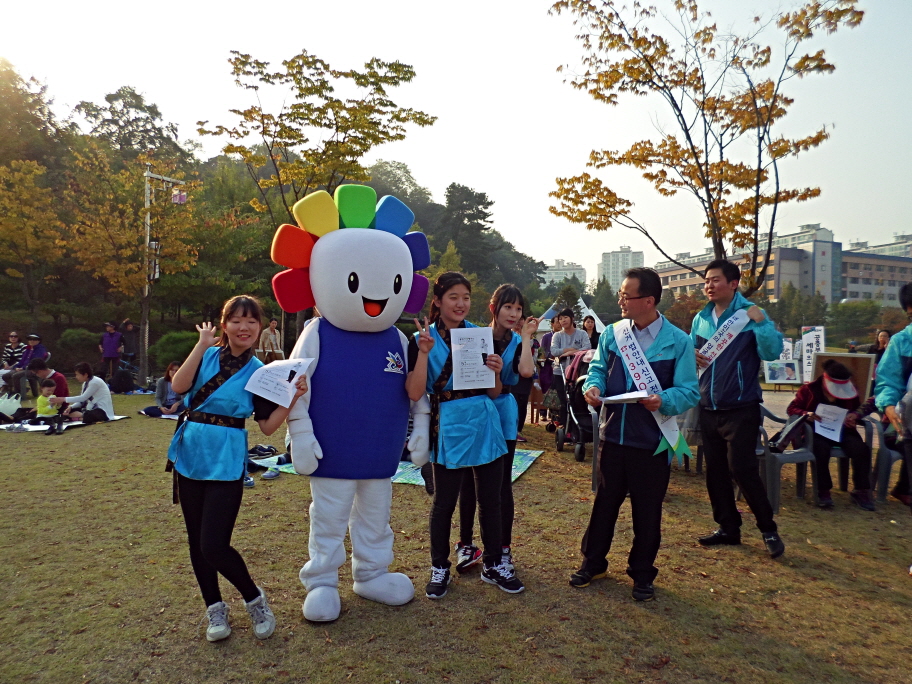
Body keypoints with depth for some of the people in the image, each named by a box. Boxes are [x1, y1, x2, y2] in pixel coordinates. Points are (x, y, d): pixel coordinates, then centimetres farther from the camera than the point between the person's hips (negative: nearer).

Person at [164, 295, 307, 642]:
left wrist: (293, 397, -18)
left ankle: (255, 599, 16)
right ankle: (214, 608, 31)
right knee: (197, 541, 12)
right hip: (190, 455, 4)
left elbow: (268, 426, -5)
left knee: (213, 546, -8)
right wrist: (202, 344, -15)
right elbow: (178, 386, -14)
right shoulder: (207, 356, 4)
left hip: (226, 462, -4)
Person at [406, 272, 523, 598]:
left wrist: (495, 372, -10)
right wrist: (423, 353, -23)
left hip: (485, 424, 4)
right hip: (449, 427, -3)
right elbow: (415, 393, -14)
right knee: (444, 502, 8)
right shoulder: (423, 340, -3)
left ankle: (493, 564, 30)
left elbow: (495, 392, 10)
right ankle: (440, 568, 28)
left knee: (490, 499, 12)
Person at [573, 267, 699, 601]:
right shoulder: (612, 333, 3)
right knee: (604, 502, 16)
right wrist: (593, 386, -12)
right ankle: (593, 562, 34)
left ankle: (642, 574, 31)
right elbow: (597, 369, 10)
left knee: (647, 512, 11)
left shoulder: (678, 341, -8)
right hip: (612, 435, 3)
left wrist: (663, 401, -27)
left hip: (652, 442, -3)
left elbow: (689, 391, -8)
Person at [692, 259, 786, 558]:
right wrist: (691, 356, -4)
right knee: (715, 471, 11)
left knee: (742, 469, -7)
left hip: (740, 407, -6)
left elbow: (772, 352, -16)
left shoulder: (750, 314, -7)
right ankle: (728, 527, 26)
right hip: (709, 407, 6)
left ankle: (768, 529, 12)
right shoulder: (701, 318, 8)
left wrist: (761, 322, -29)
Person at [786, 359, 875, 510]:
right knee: (821, 449, -36)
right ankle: (823, 491, -24)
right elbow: (792, 408, 0)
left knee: (861, 449, -25)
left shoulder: (850, 390, 8)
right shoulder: (809, 389, -2)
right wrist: (806, 414, -22)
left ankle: (861, 490, -10)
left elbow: (858, 408, 21)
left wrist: (855, 415, -5)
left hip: (843, 430, 4)